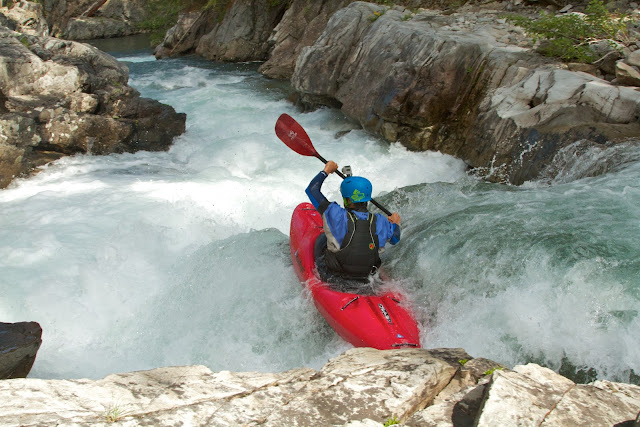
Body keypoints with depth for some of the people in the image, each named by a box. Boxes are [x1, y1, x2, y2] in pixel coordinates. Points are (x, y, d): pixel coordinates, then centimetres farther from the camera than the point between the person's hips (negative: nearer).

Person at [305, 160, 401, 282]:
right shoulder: (381, 222, -16)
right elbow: (395, 239, 8)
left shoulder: (337, 216, -26)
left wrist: (327, 170, 1)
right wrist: (396, 223, 29)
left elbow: (312, 189, -14)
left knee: (322, 237, 21)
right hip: (364, 279, 3)